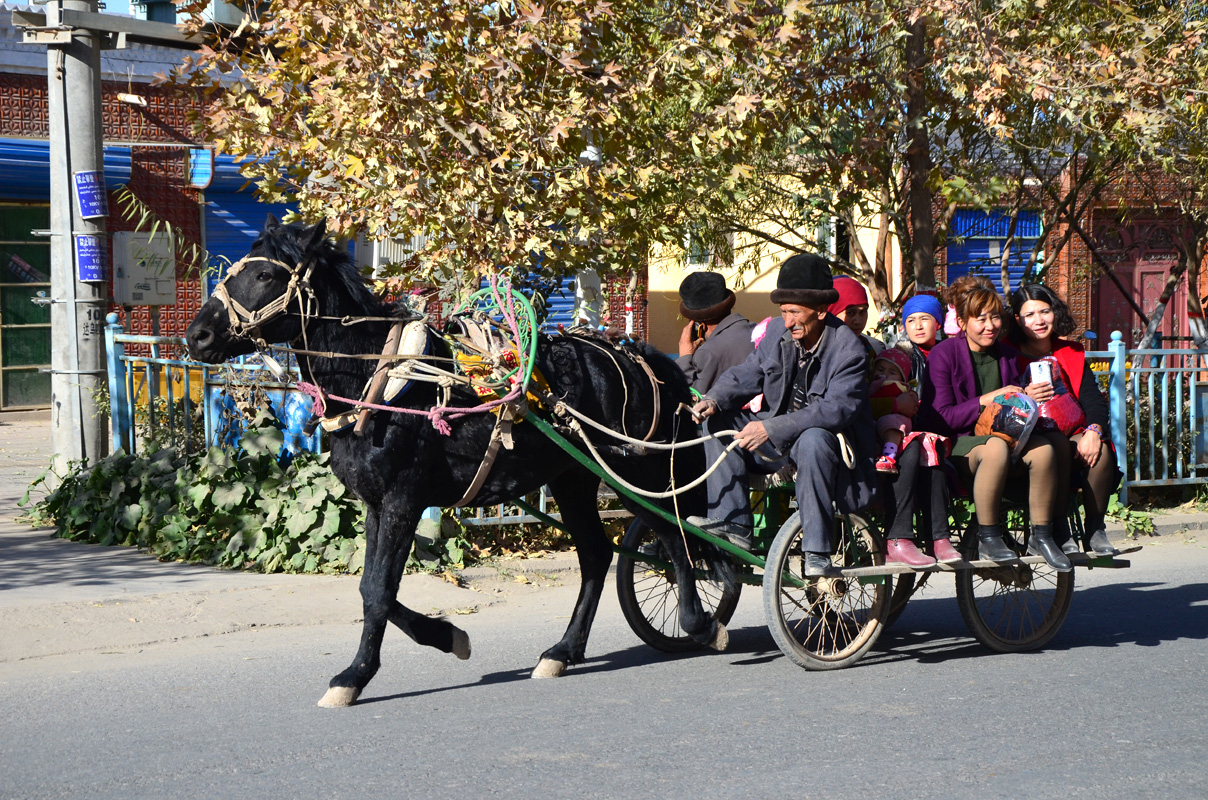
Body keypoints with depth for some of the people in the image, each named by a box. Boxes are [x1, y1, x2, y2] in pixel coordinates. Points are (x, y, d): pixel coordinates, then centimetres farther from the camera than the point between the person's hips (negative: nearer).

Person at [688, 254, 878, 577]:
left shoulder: (848, 348, -19)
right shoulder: (778, 331, 0)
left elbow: (837, 408, -30)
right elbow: (746, 374, 8)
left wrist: (772, 428, -37)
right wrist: (714, 400, -15)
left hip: (830, 438, -7)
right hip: (780, 439, 7)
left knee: (812, 440, -40)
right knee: (718, 420, -8)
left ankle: (817, 552, -36)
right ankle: (731, 520, -15)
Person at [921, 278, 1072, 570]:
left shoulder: (1009, 355, 15)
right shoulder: (943, 354, -4)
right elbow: (941, 417, -12)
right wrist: (986, 400, -18)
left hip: (1006, 436, 5)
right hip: (959, 444, -5)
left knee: (1043, 447, -27)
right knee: (996, 447, -39)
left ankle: (1041, 536, -15)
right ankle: (988, 540, -27)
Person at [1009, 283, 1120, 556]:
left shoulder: (1071, 354, 17)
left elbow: (1094, 400, 6)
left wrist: (1094, 430, -16)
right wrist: (1024, 398, -26)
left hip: (1073, 436, 4)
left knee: (1100, 451, -29)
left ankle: (1095, 531, -13)